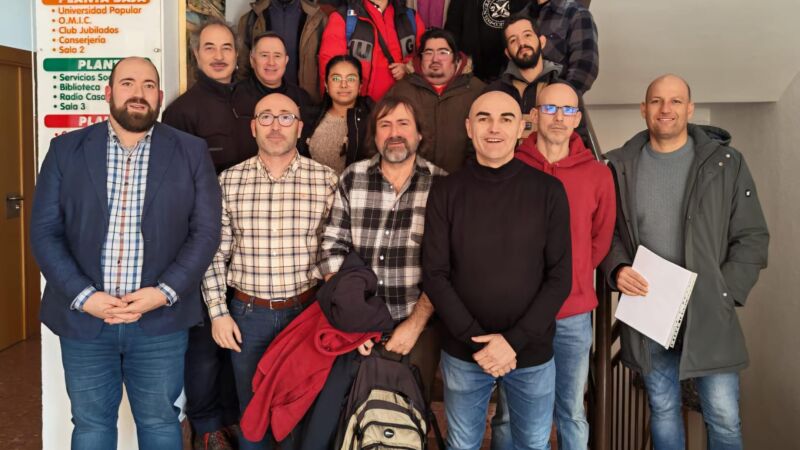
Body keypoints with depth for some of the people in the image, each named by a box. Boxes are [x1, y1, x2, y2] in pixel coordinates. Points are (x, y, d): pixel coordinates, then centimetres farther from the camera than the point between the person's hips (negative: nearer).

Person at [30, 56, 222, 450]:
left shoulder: (192, 153, 1)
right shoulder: (65, 150, 3)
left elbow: (205, 231, -2)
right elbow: (44, 232, 0)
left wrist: (164, 292, -13)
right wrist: (83, 296, -12)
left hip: (160, 319, -1)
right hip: (84, 317, 1)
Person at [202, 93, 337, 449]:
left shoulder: (326, 180, -5)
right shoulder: (228, 181, -2)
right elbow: (214, 252, 1)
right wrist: (217, 312, -2)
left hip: (307, 310, -1)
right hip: (247, 313, 1)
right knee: (252, 407, 16)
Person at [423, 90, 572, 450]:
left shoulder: (548, 191, -5)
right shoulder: (445, 193, -4)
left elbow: (559, 277, -6)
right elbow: (435, 275, -5)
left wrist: (515, 340, -14)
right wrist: (476, 340, -14)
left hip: (532, 351, 0)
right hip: (462, 352, 0)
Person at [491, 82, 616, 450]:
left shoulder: (598, 174, 1)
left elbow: (600, 239, 11)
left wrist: (573, 275, 7)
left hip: (574, 314, 1)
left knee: (572, 413, 13)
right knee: (510, 414, 10)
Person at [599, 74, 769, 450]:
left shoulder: (726, 162, 0)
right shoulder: (621, 166, 5)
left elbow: (752, 237, 1)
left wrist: (724, 294, -9)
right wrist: (617, 268, -10)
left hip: (708, 314, -1)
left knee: (724, 418, 3)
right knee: (662, 411, 15)